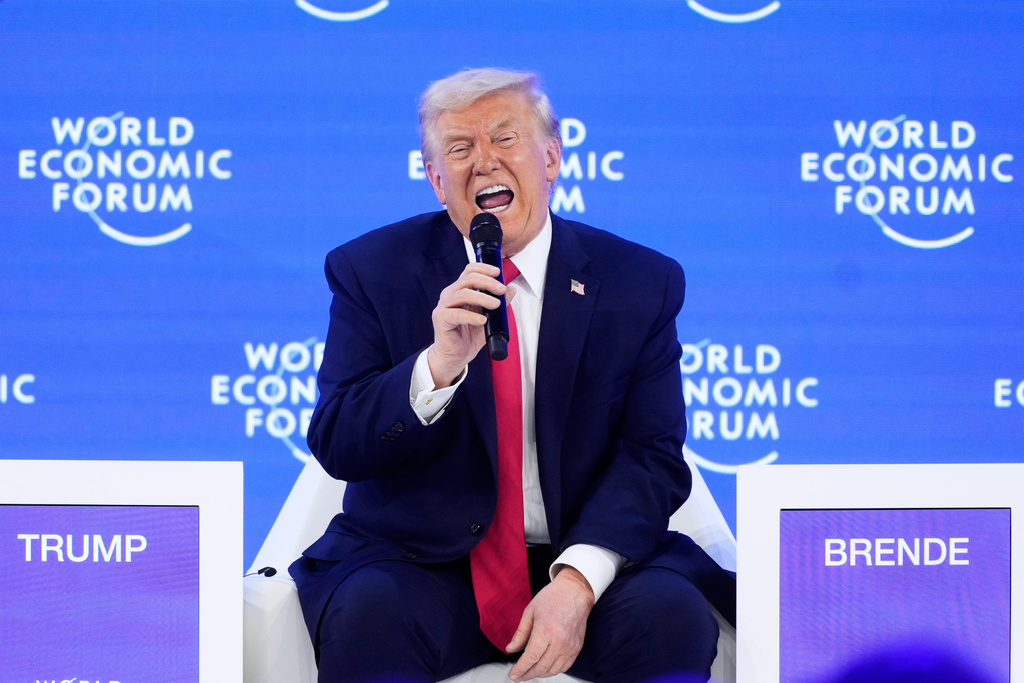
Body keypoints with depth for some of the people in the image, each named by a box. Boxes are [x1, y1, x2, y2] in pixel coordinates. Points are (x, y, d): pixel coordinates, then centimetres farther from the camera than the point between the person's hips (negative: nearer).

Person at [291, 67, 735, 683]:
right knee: (365, 617, -33)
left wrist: (578, 579, -19)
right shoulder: (372, 273, 3)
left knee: (672, 614, -28)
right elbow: (334, 446, -5)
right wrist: (438, 366, -24)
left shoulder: (642, 283, 4)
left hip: (587, 558, 1)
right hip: (423, 564, -1)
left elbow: (652, 455, -1)